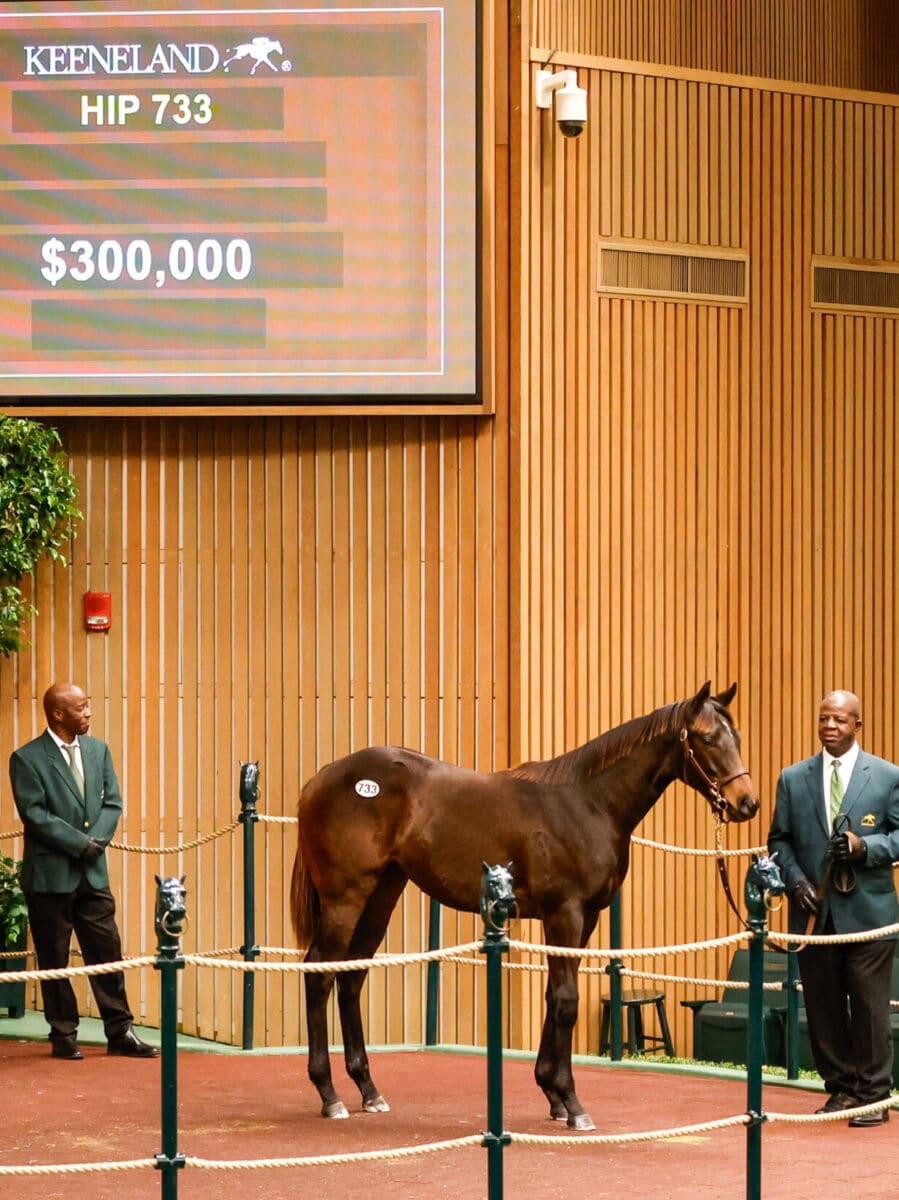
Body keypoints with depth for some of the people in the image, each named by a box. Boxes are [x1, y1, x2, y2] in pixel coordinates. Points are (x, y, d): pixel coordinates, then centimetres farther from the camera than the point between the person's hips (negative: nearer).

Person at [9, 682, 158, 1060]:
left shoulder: (98, 750, 9)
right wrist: (80, 843, -16)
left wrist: (96, 841, -10)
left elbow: (112, 803, 7)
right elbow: (34, 815, -14)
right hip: (50, 874, -5)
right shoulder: (27, 759, -8)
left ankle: (120, 1032, 9)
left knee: (107, 951, 4)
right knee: (53, 959, 3)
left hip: (93, 873, 5)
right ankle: (63, 1036, 11)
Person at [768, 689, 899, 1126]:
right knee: (823, 1006, 6)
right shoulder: (793, 779, 8)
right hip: (814, 911, 3)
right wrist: (796, 880, -6)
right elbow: (779, 840, 11)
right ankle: (840, 1088, 17)